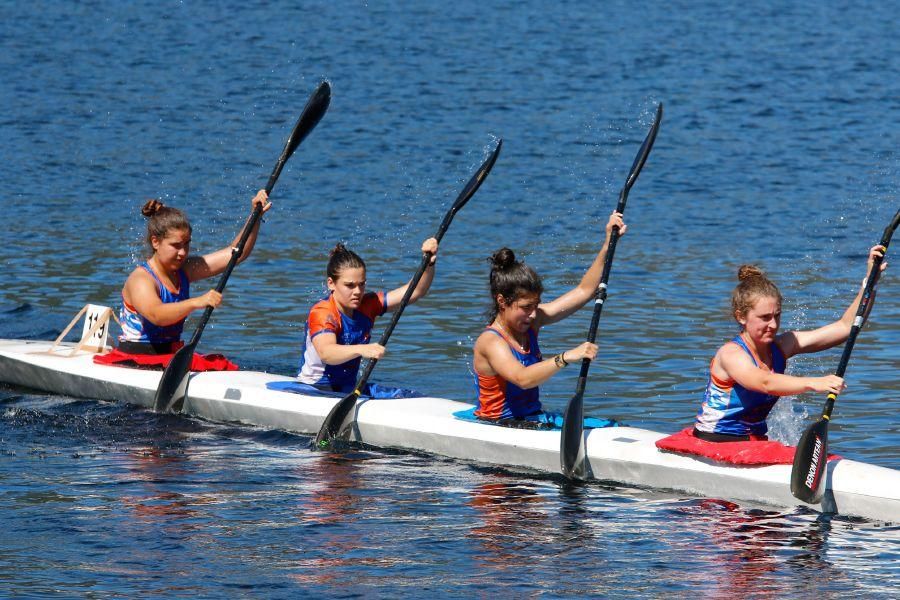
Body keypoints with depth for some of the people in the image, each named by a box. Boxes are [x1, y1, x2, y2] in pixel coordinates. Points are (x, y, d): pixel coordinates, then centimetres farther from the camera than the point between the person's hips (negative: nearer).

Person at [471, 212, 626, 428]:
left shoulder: (532, 322, 6)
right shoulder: (490, 342, -18)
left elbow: (584, 291, 8)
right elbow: (522, 378, -36)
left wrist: (609, 244, 0)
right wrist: (566, 358, -46)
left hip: (533, 419, 8)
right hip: (497, 426, -8)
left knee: (613, 427, -8)